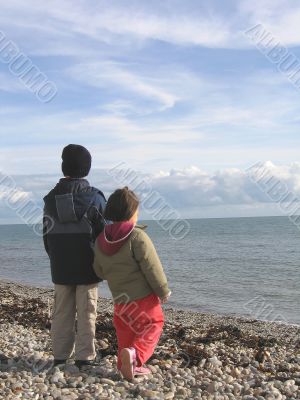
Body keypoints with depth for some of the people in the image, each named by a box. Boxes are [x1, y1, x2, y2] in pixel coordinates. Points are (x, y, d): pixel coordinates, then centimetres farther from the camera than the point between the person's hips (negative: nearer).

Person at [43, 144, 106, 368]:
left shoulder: (51, 198, 1)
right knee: (86, 312, 4)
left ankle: (60, 356, 18)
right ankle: (85, 357, 6)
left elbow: (46, 235, 7)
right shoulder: (93, 197, -9)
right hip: (87, 267, -3)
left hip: (60, 268, 3)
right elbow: (104, 232, -6)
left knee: (62, 312, 12)